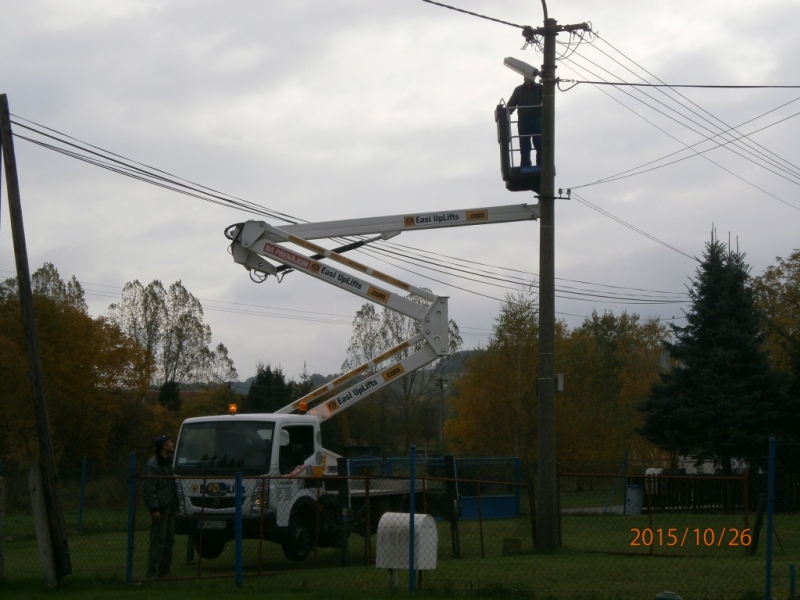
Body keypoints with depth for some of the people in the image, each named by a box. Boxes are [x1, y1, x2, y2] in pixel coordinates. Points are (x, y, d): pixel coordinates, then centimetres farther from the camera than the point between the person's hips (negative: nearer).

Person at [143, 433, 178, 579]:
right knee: (158, 542, -9)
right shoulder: (153, 465, -11)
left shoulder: (169, 462, 16)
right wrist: (154, 508, -21)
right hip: (160, 510, -9)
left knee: (169, 541, 11)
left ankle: (165, 571, 18)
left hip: (169, 509, 9)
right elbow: (149, 489, -16)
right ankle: (152, 573, -7)